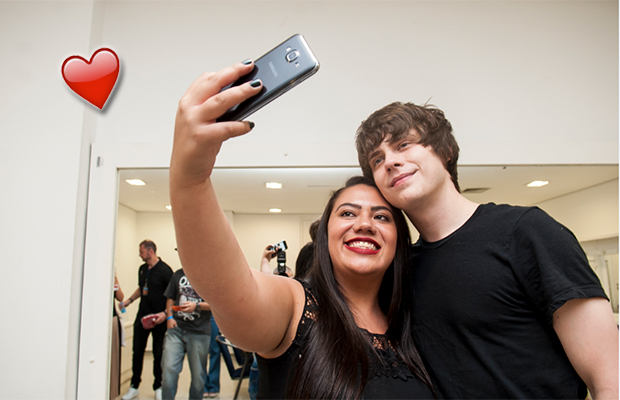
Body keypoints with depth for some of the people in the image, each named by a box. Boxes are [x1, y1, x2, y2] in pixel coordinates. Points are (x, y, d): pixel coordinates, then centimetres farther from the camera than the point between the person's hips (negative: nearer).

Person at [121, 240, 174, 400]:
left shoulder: (164, 270, -14)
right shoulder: (142, 269, 9)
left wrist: (165, 313, -24)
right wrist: (129, 300, 12)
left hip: (159, 318, -6)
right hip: (142, 316, 6)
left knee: (158, 354, 5)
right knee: (137, 351, 10)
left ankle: (158, 387, 20)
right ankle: (134, 386, 24)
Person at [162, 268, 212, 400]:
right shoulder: (178, 274, 14)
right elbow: (170, 298, 20)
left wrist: (197, 306, -20)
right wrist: (169, 317, 4)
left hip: (199, 332, -3)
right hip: (176, 329, 3)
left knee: (198, 374, 6)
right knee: (169, 368, -7)